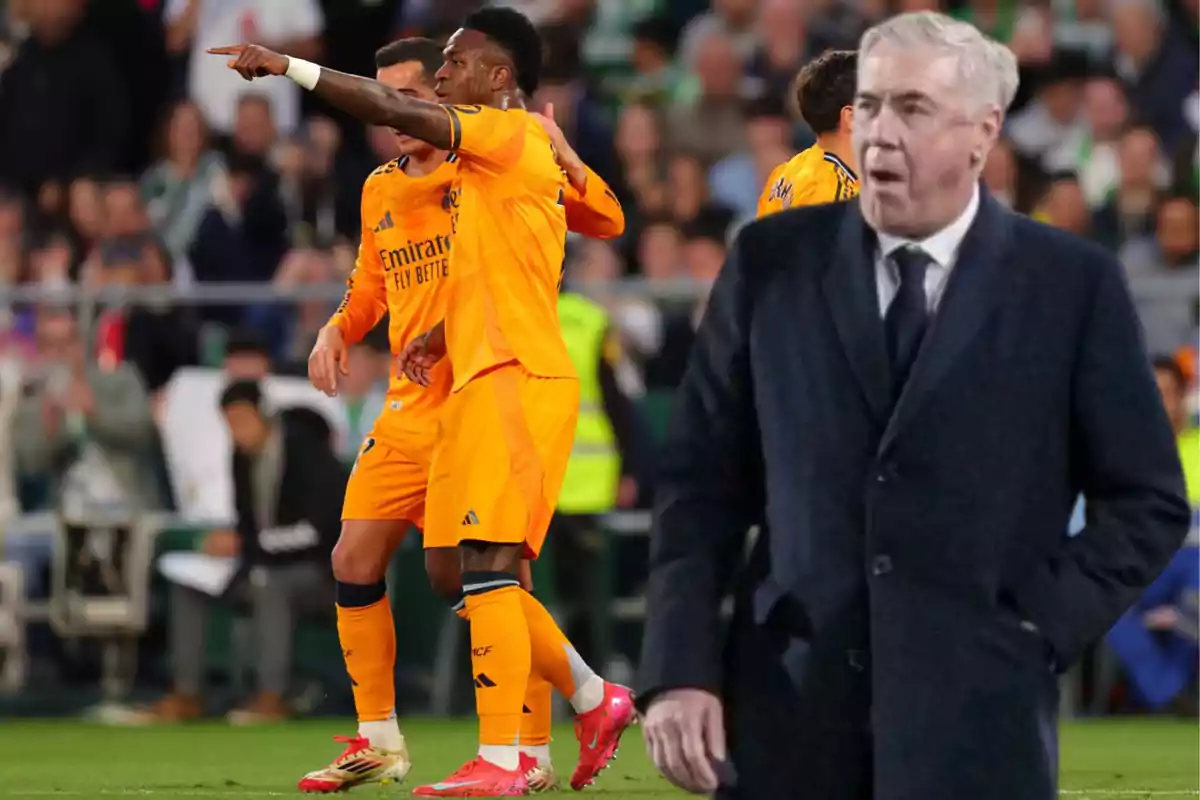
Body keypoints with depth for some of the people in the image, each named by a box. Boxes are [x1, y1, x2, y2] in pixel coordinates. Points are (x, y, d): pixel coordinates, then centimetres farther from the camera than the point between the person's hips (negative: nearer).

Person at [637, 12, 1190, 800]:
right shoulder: (772, 261, 7)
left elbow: (1148, 500, 7)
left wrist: (1041, 628, -5)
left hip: (972, 717, -1)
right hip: (790, 705, 2)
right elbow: (702, 483, 7)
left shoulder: (1072, 283, 3)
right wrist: (679, 669, -3)